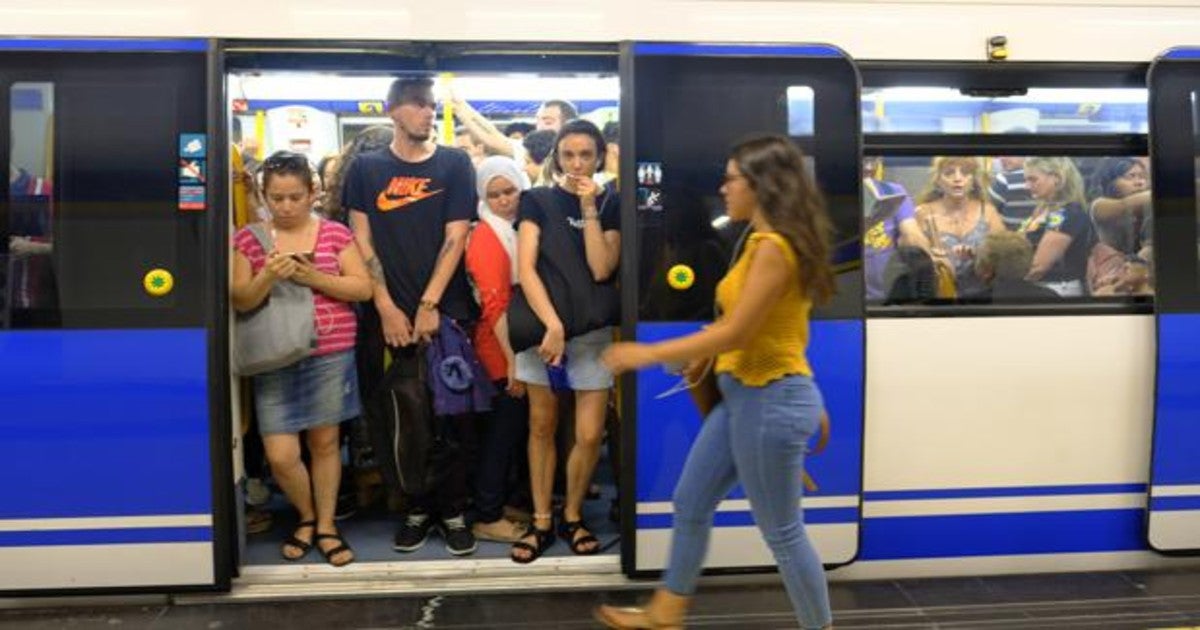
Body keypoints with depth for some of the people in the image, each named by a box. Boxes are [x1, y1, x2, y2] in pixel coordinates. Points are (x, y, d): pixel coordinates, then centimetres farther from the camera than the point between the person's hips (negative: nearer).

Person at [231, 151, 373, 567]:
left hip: (330, 356, 0)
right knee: (280, 456, -2)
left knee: (325, 441, 9)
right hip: (275, 361, 1)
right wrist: (268, 276, -19)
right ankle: (306, 517, 26)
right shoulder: (248, 239, 4)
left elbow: (363, 289, -2)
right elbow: (240, 301, 0)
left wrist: (313, 277, -15)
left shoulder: (335, 234, 2)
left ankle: (326, 525, 26)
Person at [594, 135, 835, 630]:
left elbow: (735, 332, -22)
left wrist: (648, 354, -17)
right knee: (690, 504, 18)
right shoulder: (768, 242, 10)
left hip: (770, 400, -10)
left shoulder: (774, 247, -20)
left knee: (781, 532, 4)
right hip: (744, 396, 10)